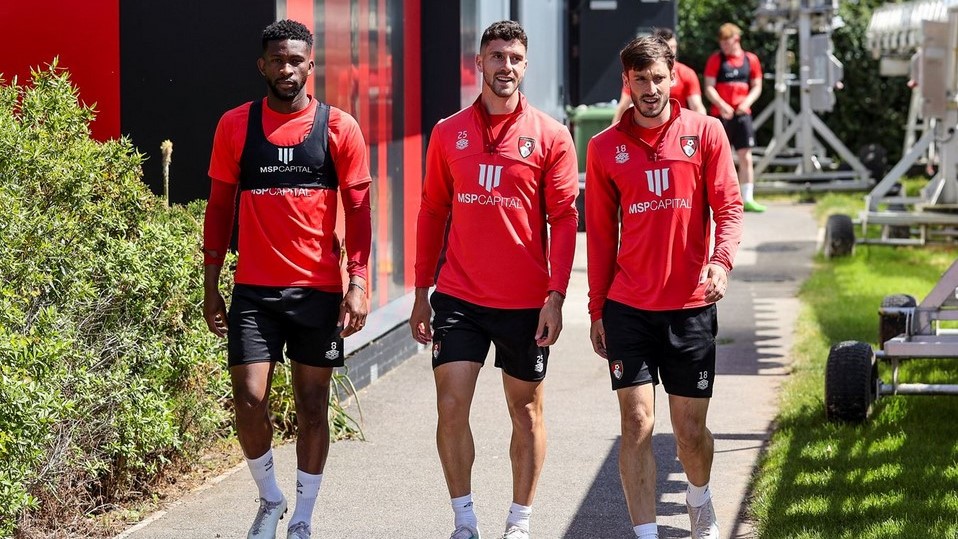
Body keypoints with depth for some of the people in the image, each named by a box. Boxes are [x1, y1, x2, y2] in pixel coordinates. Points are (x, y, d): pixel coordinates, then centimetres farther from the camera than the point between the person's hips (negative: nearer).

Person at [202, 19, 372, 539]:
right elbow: (219, 207, 7)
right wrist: (211, 285, 3)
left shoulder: (339, 128, 0)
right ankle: (269, 497, 19)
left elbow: (357, 209, 0)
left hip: (319, 290, 0)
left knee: (312, 406, 5)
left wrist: (357, 283, -9)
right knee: (249, 401, -6)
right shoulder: (235, 126, 3)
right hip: (253, 290, 1)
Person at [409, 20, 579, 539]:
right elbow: (432, 212, 10)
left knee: (526, 409, 8)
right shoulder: (448, 133, 4)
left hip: (525, 301, -1)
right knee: (451, 404, -6)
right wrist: (421, 291, 8)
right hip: (458, 296, 1)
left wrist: (555, 295, -11)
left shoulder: (550, 136, -2)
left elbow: (563, 218, -4)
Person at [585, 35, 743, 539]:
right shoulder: (605, 148, 4)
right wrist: (597, 311, 7)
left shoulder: (705, 132, 1)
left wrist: (721, 260, -22)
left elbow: (729, 205, -3)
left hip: (691, 306, 0)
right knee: (637, 426, -7)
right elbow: (600, 233, 8)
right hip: (628, 308, 0)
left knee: (691, 430, 9)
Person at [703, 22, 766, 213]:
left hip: (742, 114, 2)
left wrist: (747, 102, -9)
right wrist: (722, 105, -20)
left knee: (746, 157, 0)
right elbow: (709, 87, -4)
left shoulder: (750, 59, 7)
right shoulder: (716, 60, 1)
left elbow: (757, 86, 10)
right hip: (721, 115, -2)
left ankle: (748, 199, 3)